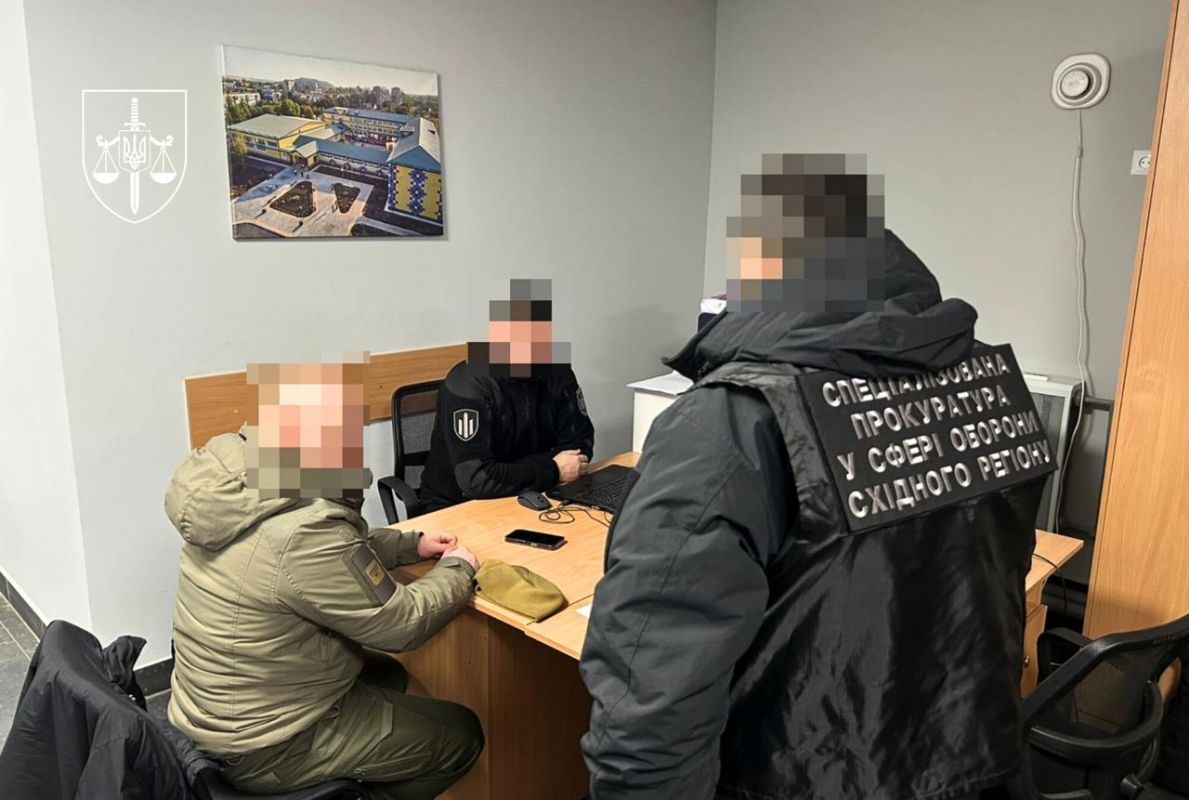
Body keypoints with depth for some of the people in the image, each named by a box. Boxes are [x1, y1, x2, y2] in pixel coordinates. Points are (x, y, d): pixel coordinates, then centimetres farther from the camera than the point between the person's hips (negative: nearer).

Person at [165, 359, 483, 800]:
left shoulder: (238, 475, -6)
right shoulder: (303, 531, -34)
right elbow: (400, 625, -21)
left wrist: (411, 544, 5)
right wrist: (456, 570, -5)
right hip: (263, 748, -8)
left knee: (387, 674, 28)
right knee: (461, 733, 6)